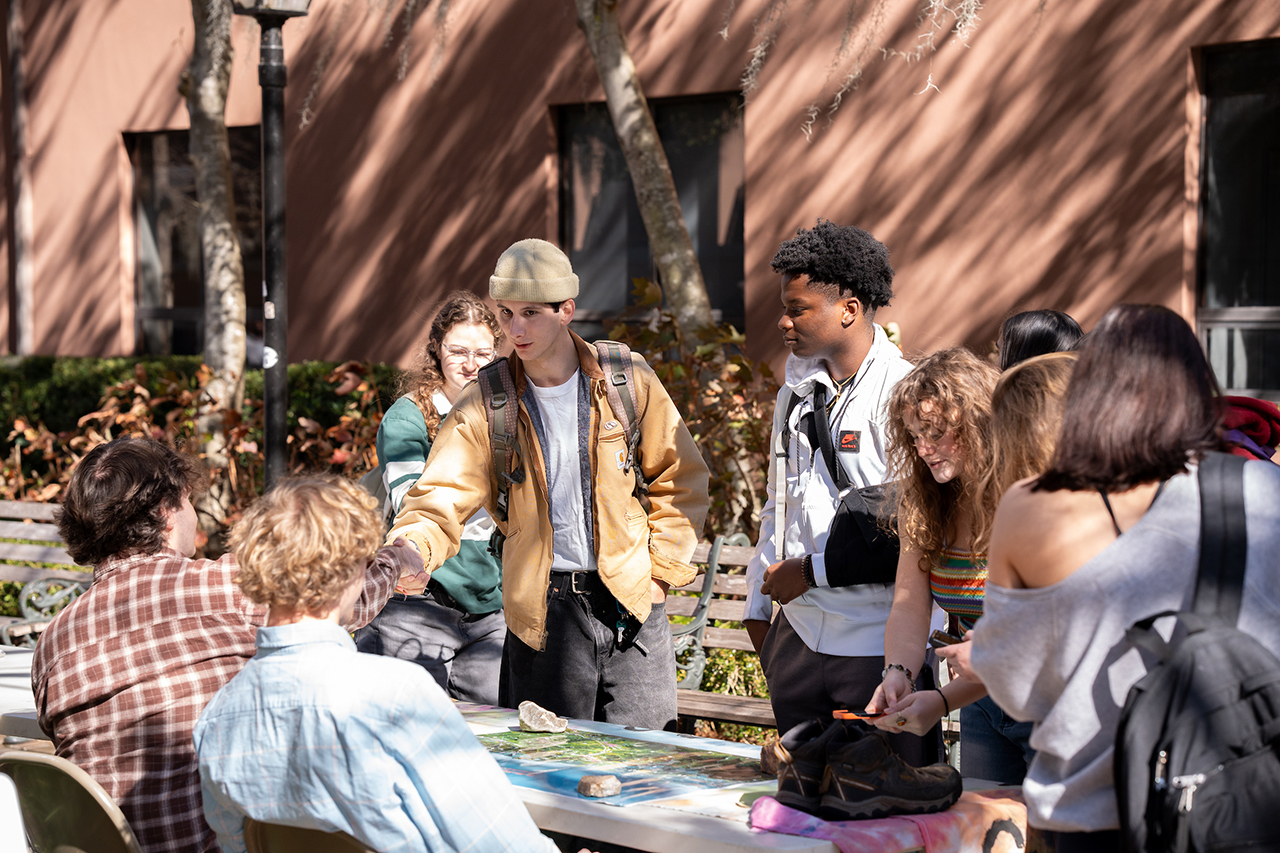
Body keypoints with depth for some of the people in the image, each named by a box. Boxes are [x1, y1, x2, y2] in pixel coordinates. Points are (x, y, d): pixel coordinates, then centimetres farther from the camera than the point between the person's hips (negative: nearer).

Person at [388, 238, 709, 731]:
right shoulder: (485, 405, -1)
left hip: (632, 603, 0)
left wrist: (661, 569, 2)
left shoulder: (628, 381, 0)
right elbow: (440, 500, -6)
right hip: (544, 611, 0)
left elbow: (680, 480, 10)